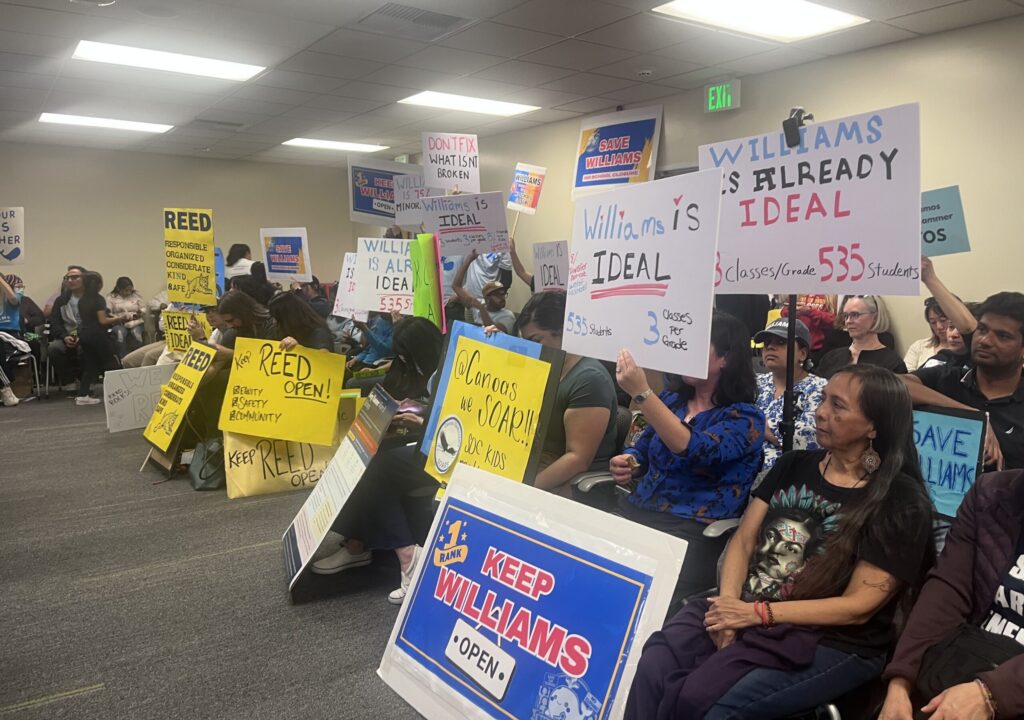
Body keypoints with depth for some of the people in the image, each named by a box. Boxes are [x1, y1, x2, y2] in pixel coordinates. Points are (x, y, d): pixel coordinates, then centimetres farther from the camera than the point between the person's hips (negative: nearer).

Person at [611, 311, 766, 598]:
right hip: (634, 512, 5)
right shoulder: (671, 398, 13)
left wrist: (641, 393, -25)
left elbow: (693, 451, -23)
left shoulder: (745, 417, -5)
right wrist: (626, 463, -1)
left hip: (694, 532, -5)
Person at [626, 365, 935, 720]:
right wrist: (729, 604, -12)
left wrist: (758, 613, -16)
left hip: (830, 641, -4)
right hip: (746, 607, 5)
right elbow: (743, 541, 8)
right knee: (653, 667, -24)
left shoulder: (903, 501, -5)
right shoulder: (794, 465, 12)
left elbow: (858, 605, -10)